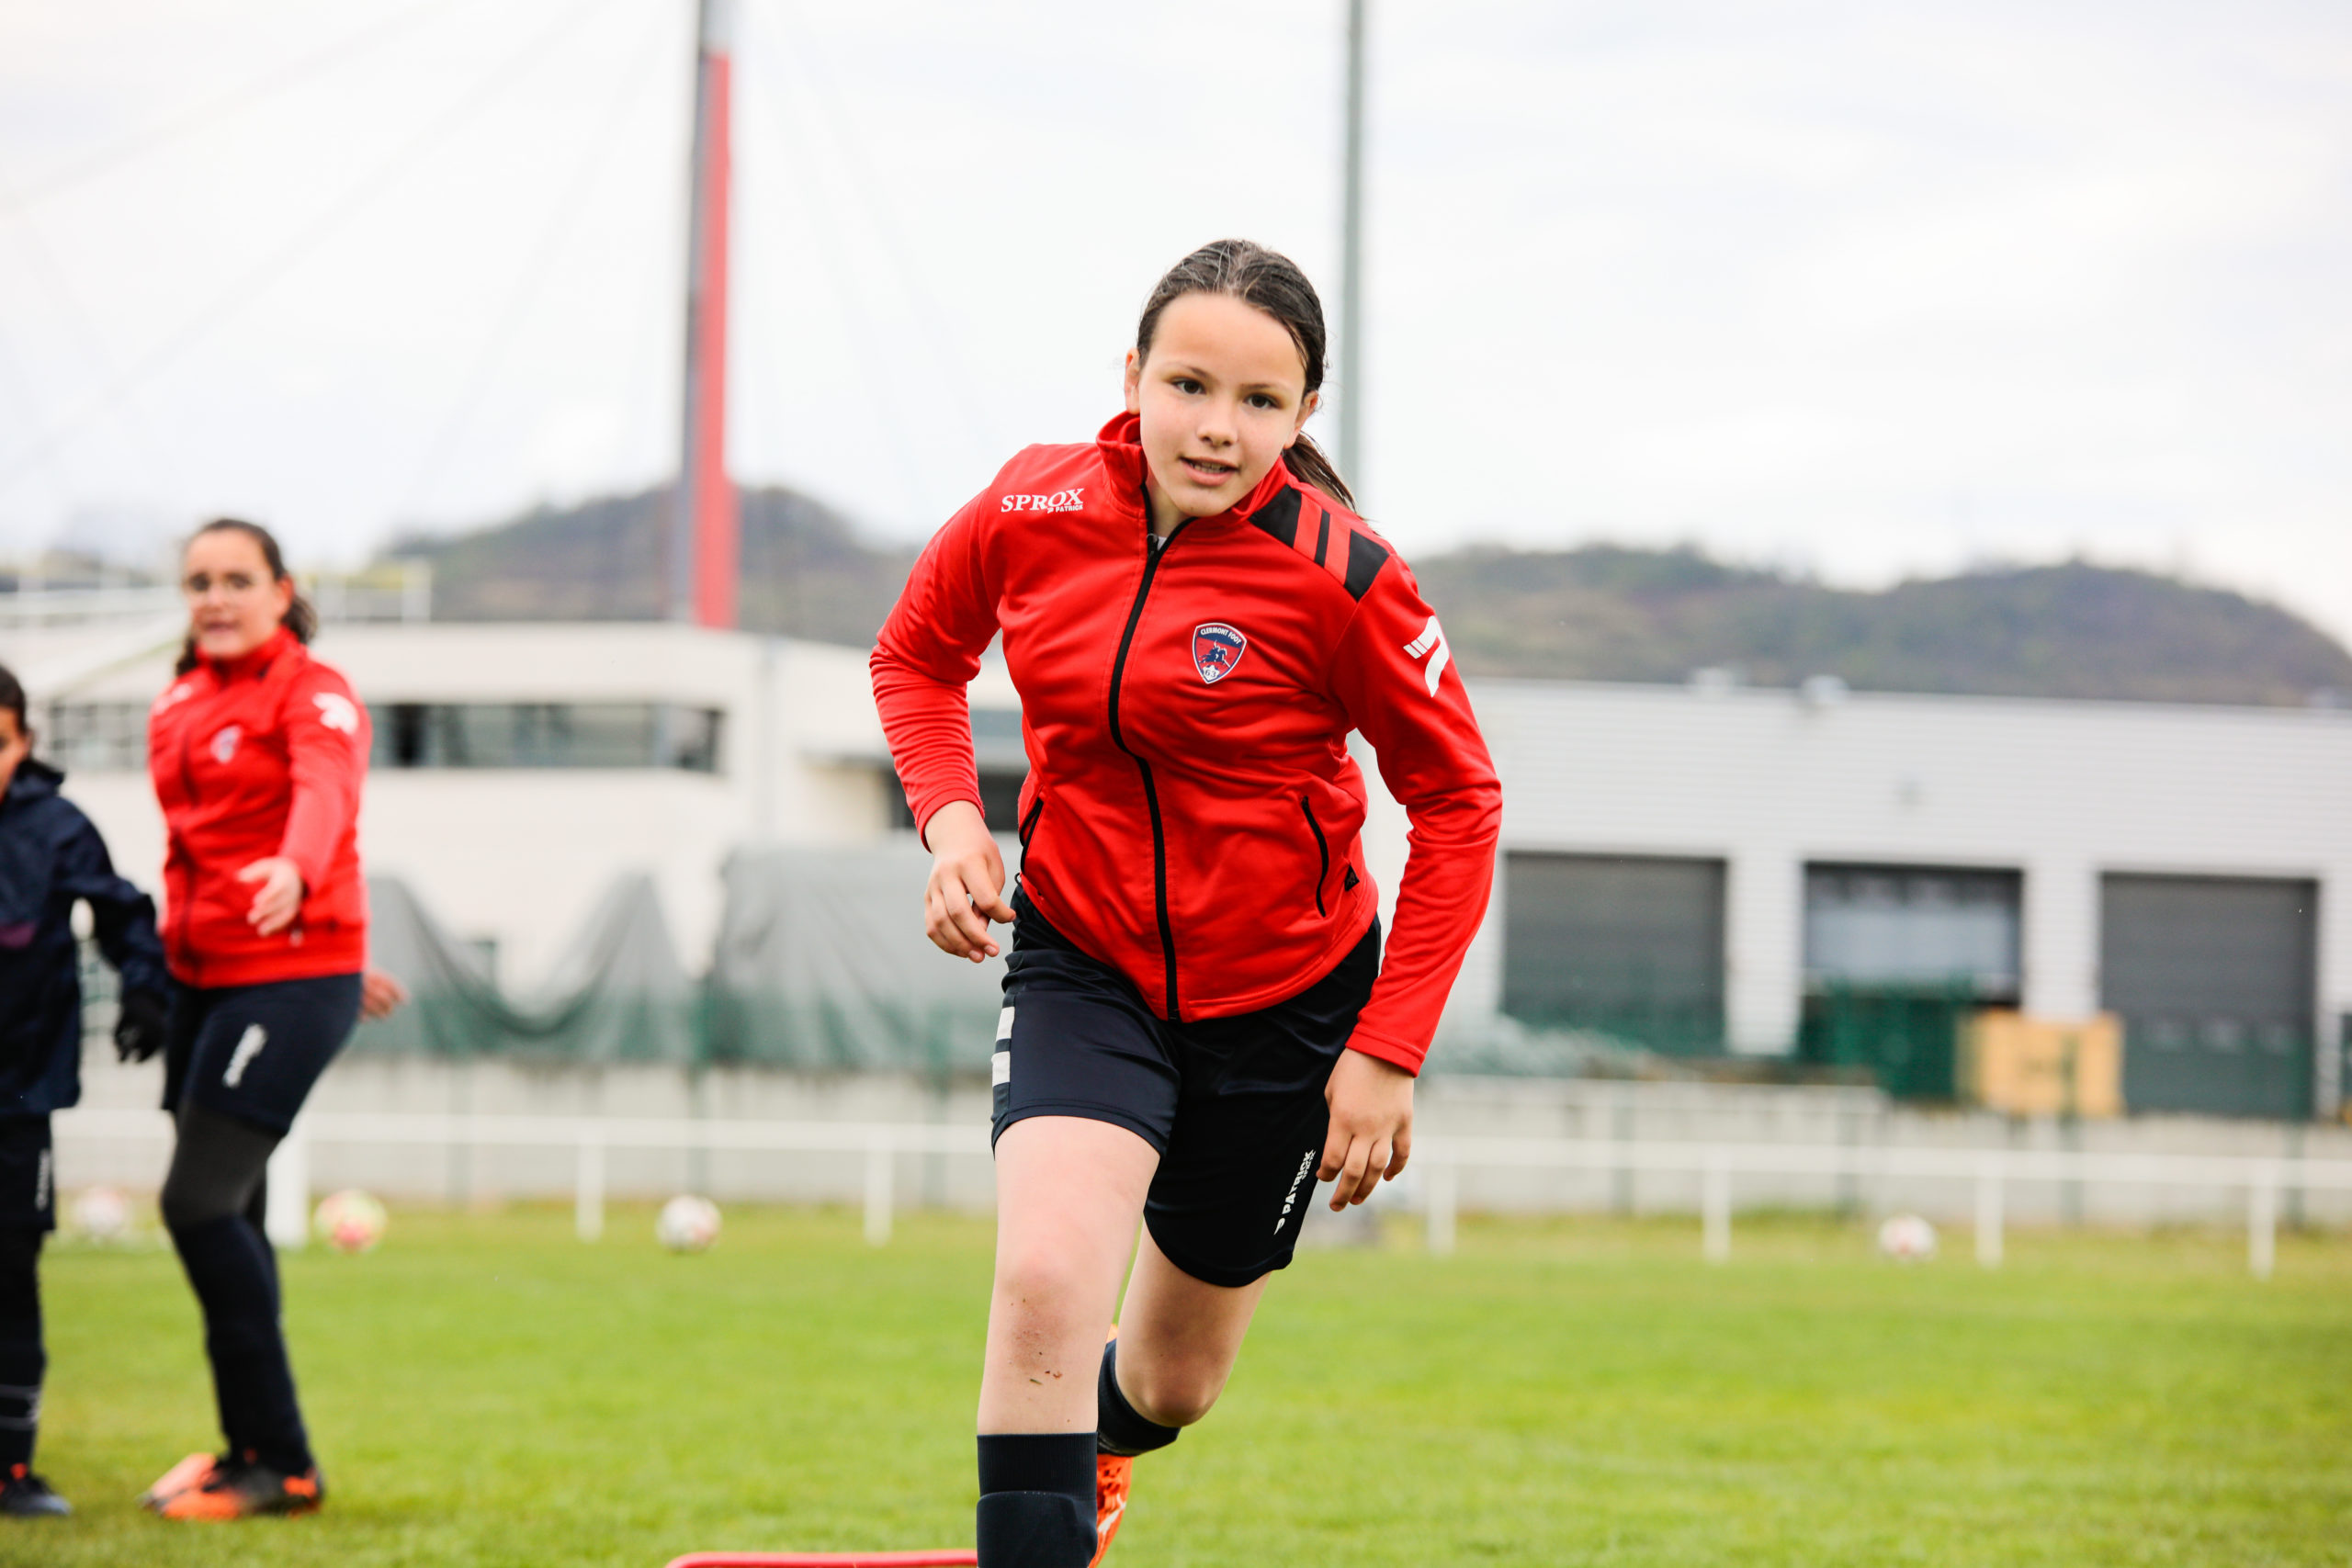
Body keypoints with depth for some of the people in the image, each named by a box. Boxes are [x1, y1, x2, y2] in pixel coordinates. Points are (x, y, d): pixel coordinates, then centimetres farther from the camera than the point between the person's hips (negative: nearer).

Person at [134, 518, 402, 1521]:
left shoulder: (313, 694, -7)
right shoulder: (177, 710, 14)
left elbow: (323, 794, -28)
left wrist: (294, 876, -50)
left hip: (290, 981, -7)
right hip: (202, 979, 7)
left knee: (199, 1202, -14)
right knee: (229, 1215, 9)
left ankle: (279, 1464, -7)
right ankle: (251, 1450, 20)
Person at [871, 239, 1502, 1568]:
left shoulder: (1340, 575, -19)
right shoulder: (1032, 511, -10)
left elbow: (1459, 801, -9)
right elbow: (918, 655, 11)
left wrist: (1390, 1050, -13)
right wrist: (950, 815, -8)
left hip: (1283, 996, -1)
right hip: (1084, 965, 1)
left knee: (1173, 1383, 14)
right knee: (1044, 1284, -27)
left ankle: (1100, 1438, 52)